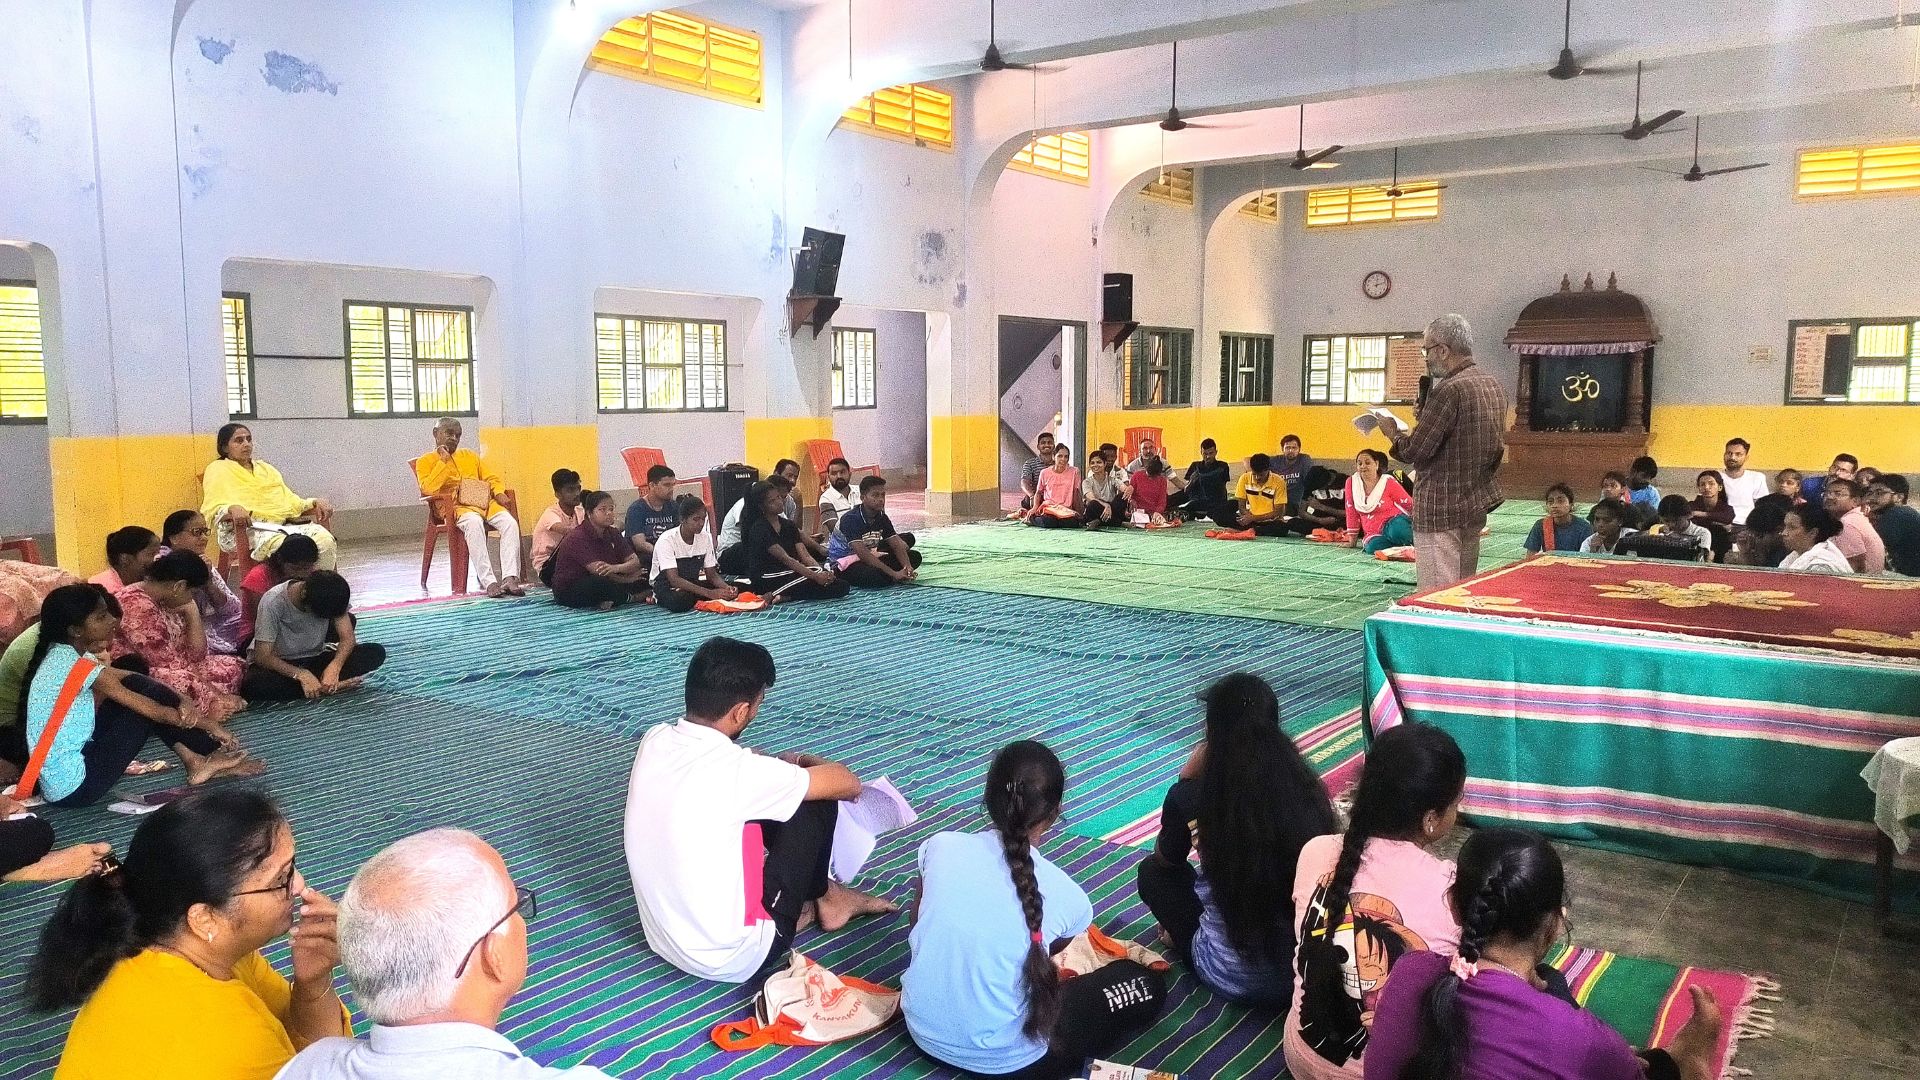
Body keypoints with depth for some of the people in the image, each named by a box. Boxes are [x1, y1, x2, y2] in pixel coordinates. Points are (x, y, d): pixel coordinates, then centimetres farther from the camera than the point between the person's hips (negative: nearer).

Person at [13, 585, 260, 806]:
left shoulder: (62, 654, 4)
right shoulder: (75, 666, -22)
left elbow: (134, 679, 7)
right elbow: (154, 711, -16)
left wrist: (181, 703, -9)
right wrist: (209, 725, -4)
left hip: (62, 777, 9)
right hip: (73, 787, -9)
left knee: (136, 686, 4)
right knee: (145, 701, -6)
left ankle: (196, 760, 9)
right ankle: (205, 760, 12)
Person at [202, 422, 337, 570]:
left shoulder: (265, 468, 32)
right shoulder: (218, 469, 16)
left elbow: (290, 500, 27)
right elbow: (213, 508, 1)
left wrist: (316, 502, 7)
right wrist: (233, 508, -23)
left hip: (285, 524, 5)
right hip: (247, 528, -5)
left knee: (325, 539, -28)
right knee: (285, 546, -40)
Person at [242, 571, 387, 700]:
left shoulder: (333, 596, -15)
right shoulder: (273, 602, -25)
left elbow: (348, 638, -15)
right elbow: (262, 656, -25)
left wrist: (334, 667, -34)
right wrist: (302, 675, -36)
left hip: (315, 660, 3)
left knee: (376, 652, -19)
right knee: (251, 686, -39)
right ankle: (334, 686, -27)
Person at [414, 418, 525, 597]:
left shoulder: (470, 456, 28)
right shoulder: (426, 461, 14)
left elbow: (492, 478, 23)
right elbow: (427, 489, -4)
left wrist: (500, 494, 1)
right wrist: (443, 461, -3)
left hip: (485, 502, 4)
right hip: (456, 506, -4)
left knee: (510, 522, -28)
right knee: (474, 523, -39)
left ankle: (510, 579, -37)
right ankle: (488, 582, -41)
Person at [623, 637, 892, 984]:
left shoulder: (654, 740, -8)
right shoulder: (737, 771, -26)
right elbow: (849, 784, -11)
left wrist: (779, 767, 12)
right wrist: (803, 763, 9)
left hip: (662, 939, 7)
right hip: (733, 961, -7)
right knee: (816, 799, 0)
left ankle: (811, 893, 30)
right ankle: (821, 898, 25)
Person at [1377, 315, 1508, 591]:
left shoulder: (1450, 390, -19)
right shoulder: (1492, 384, 10)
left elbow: (1414, 451, -19)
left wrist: (1393, 433, -2)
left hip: (1442, 510, -10)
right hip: (1476, 504, 10)